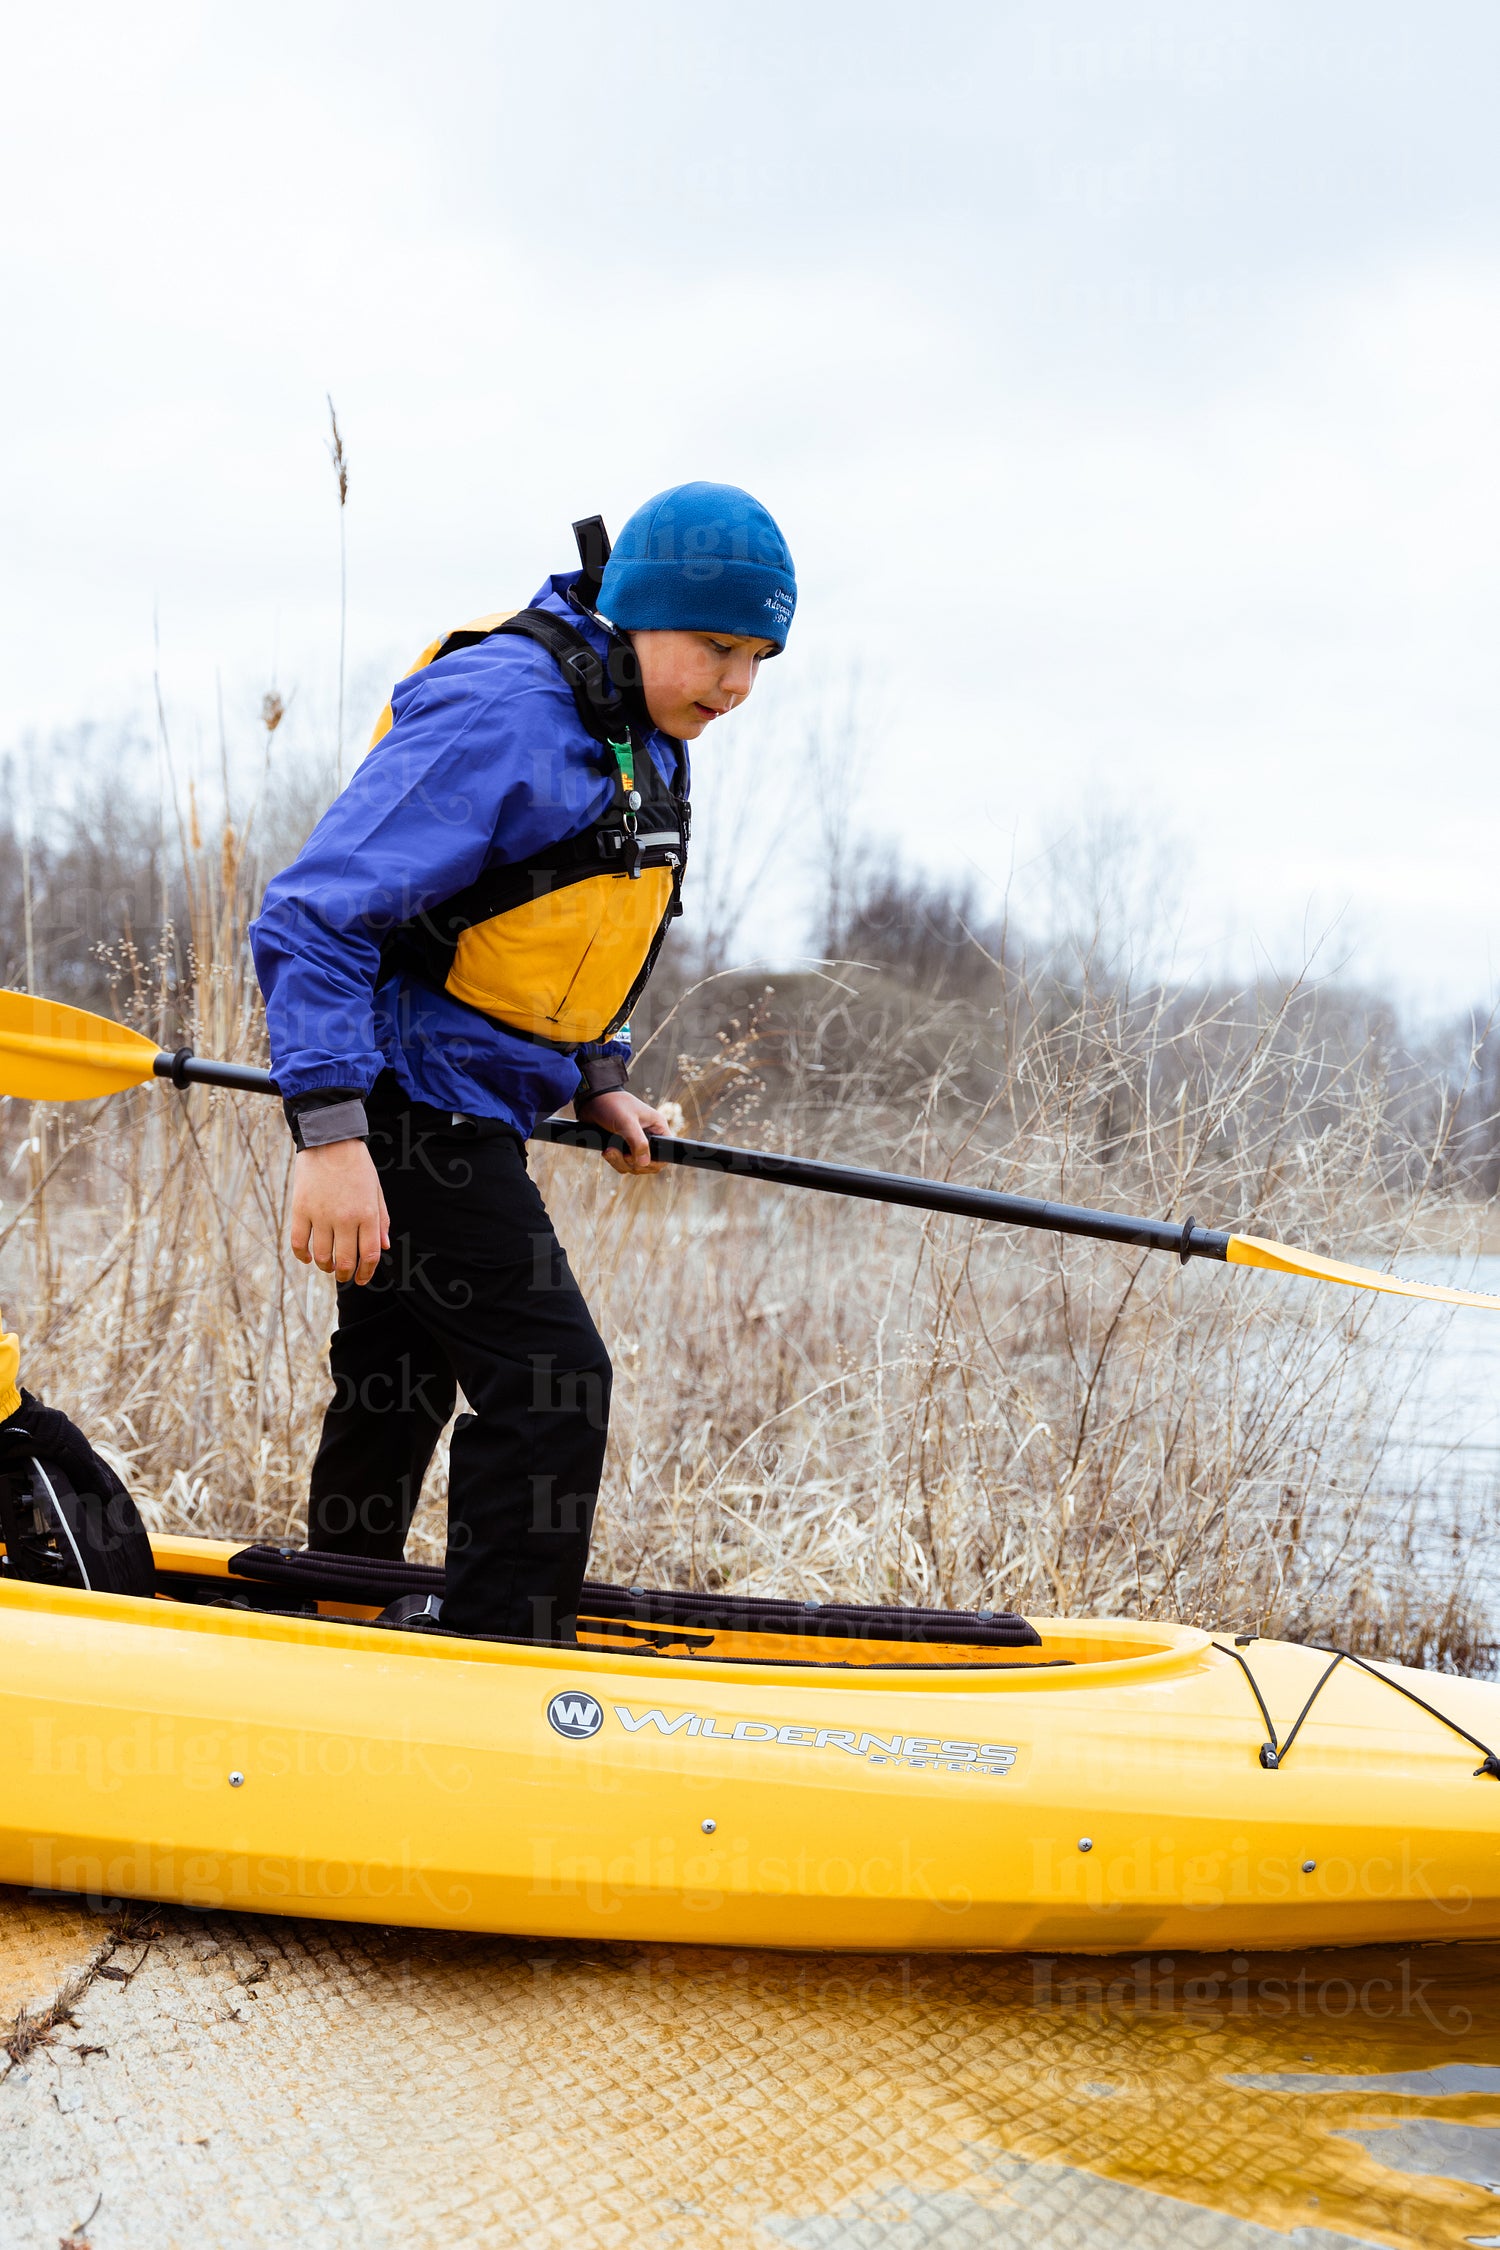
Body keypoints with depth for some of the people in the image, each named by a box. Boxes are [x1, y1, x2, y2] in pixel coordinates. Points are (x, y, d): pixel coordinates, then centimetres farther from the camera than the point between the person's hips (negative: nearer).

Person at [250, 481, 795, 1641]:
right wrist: (331, 1133, -30)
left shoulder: (648, 744, 10)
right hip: (410, 1112, -10)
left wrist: (600, 1079, 11)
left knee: (400, 1382, 21)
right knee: (549, 1383, -12)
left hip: (444, 1117, 10)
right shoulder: (500, 711, -22)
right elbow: (313, 916, -25)